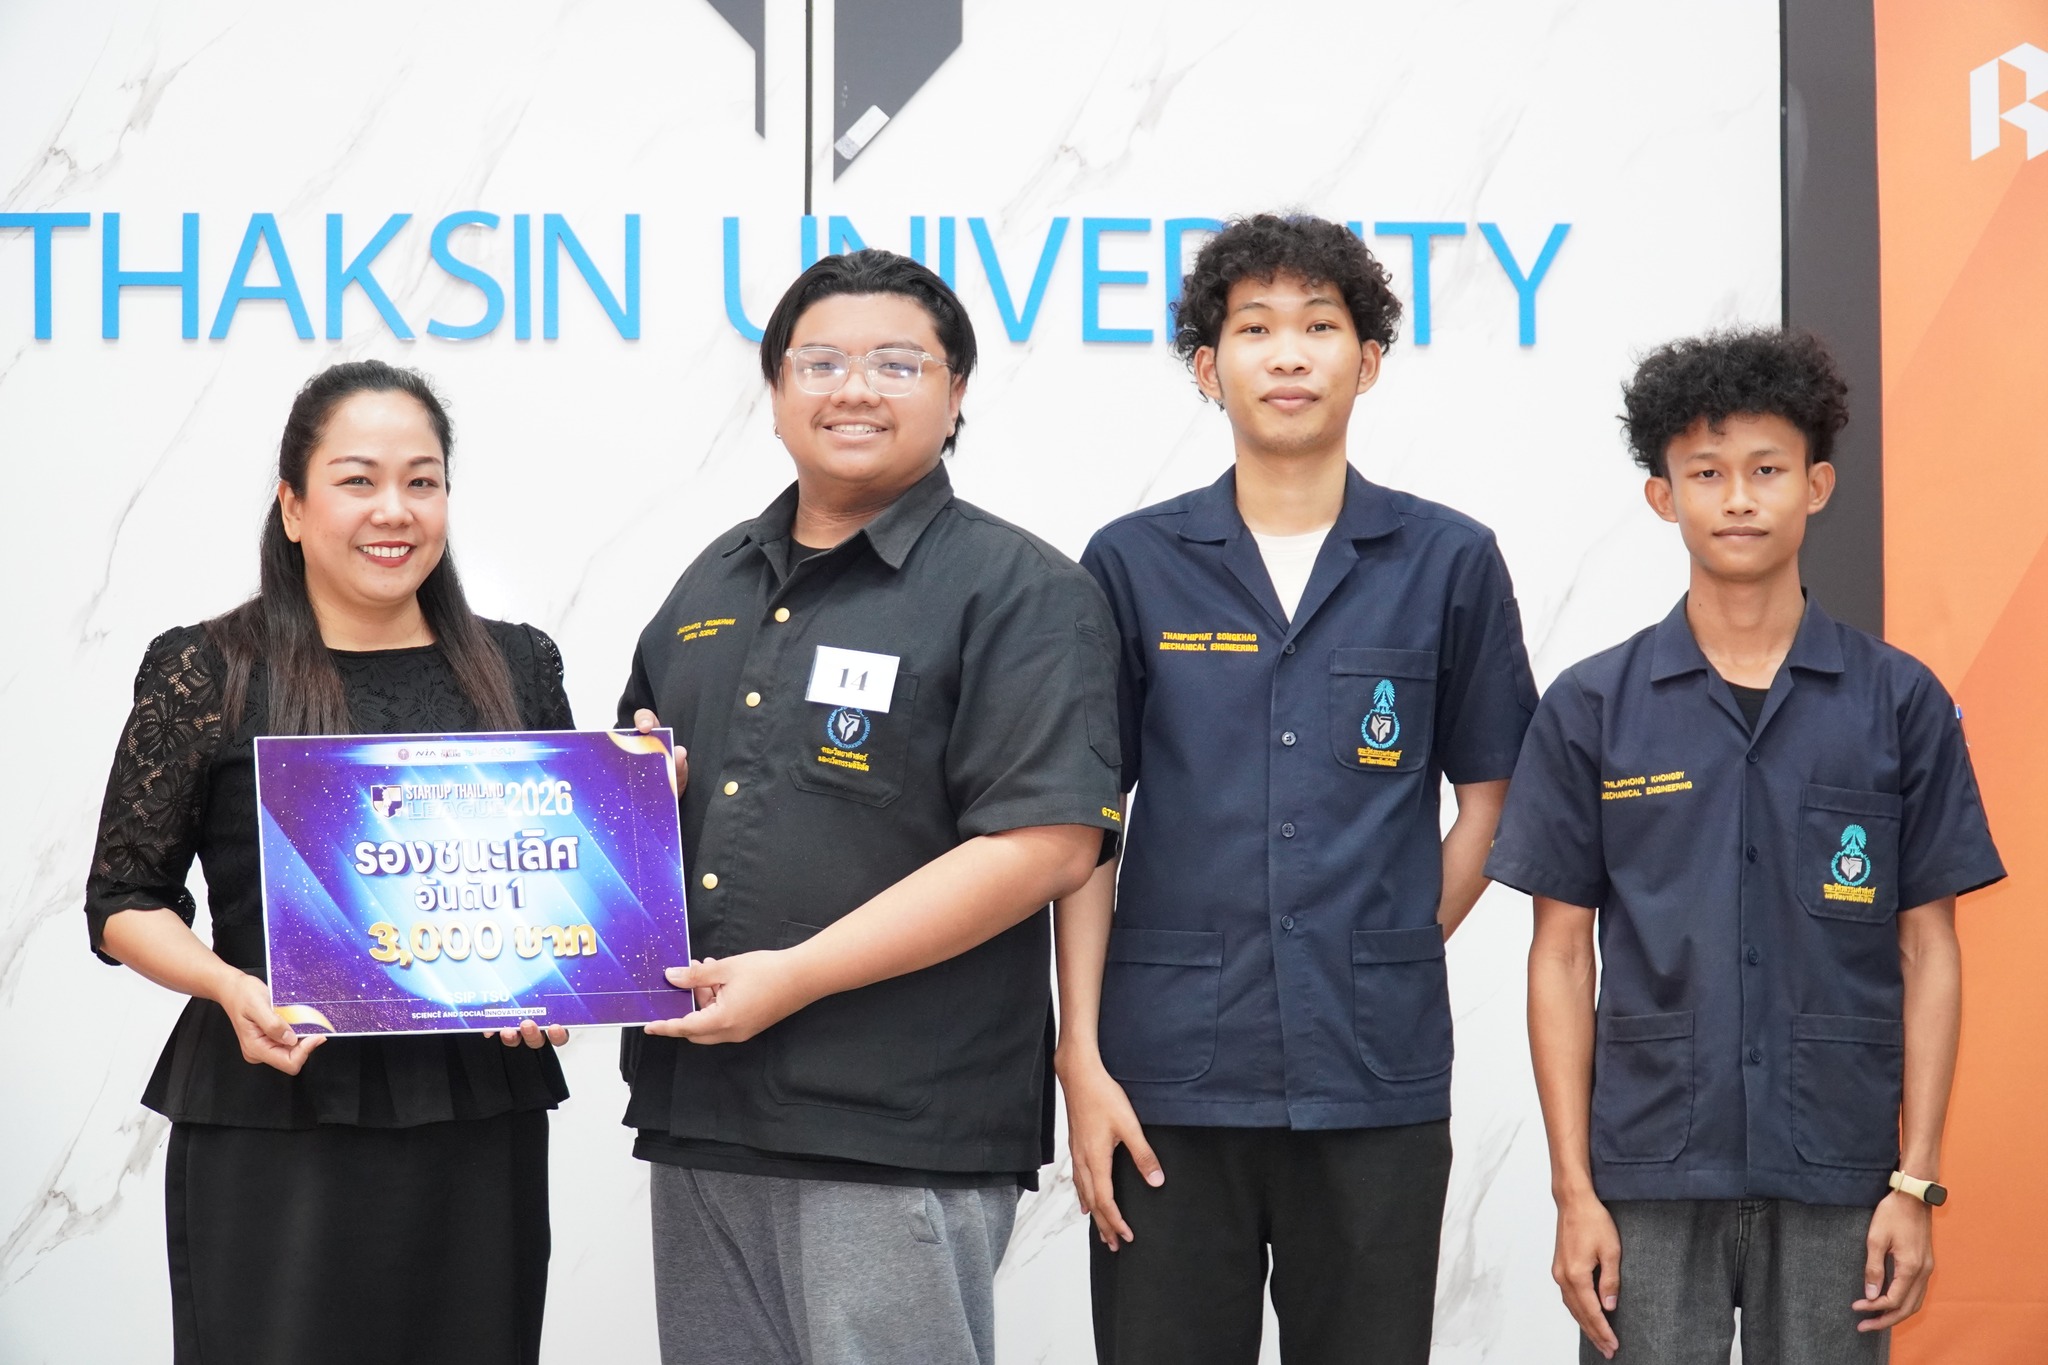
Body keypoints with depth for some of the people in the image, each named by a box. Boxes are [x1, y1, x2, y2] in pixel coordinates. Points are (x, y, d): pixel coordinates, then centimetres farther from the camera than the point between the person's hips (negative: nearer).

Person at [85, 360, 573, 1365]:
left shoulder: (517, 668, 9)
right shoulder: (206, 674, 0)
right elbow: (125, 902, 2)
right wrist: (230, 987, -16)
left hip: (478, 1118, 3)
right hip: (274, 1115, -3)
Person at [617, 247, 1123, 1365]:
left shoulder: (1019, 593, -5)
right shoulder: (714, 586, 17)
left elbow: (1045, 845, -16)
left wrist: (793, 977, -17)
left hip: (898, 1134, -6)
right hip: (700, 1109, 7)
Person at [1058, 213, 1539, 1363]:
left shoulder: (1450, 563, 4)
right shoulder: (1133, 565, 4)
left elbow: (1490, 798, 11)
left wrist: (1399, 957, 1)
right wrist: (1082, 1057, -3)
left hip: (1378, 1083, 0)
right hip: (1169, 1079, 0)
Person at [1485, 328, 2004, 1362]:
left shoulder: (1900, 703, 3)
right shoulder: (1592, 709, 3)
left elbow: (1926, 952, 4)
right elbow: (1562, 955, 3)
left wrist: (1916, 1183, -2)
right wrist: (1574, 1189, -3)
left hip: (1835, 1180, 0)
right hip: (1648, 1175, 0)